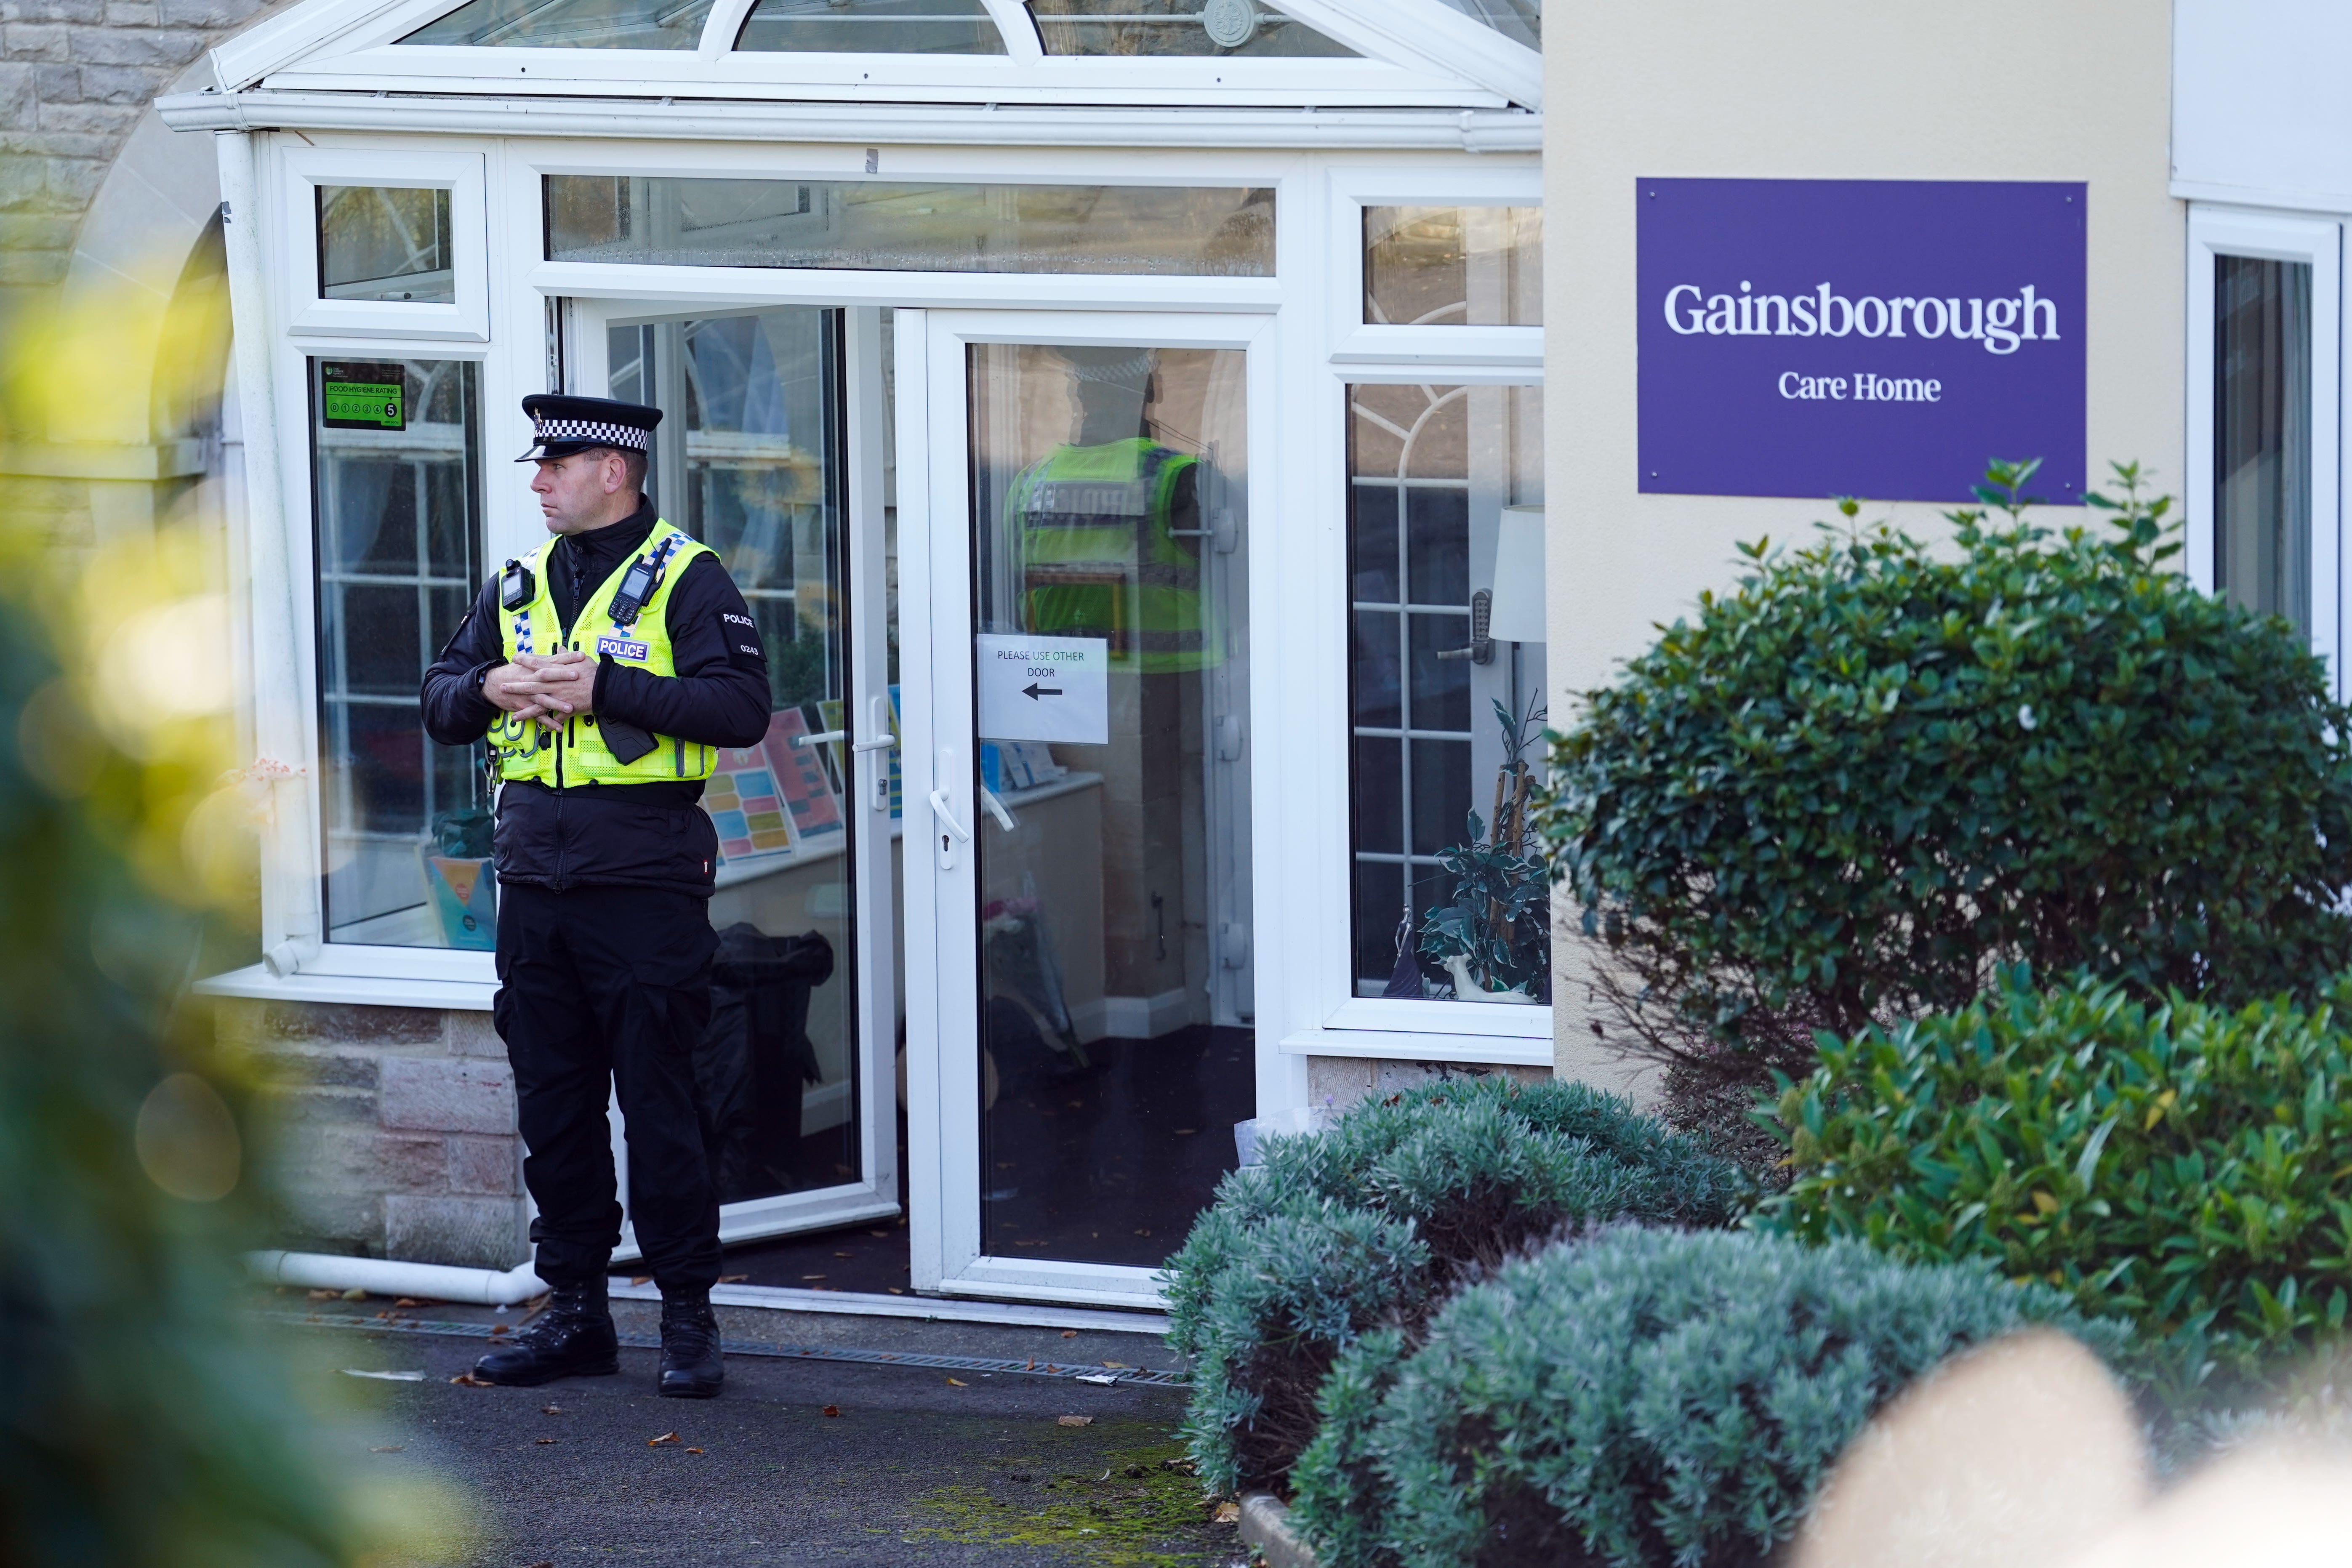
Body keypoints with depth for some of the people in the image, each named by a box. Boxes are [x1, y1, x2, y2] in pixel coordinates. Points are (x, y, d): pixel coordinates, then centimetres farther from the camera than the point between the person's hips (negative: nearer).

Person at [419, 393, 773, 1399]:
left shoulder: (685, 580, -4)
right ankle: (575, 1310, 17)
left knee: (658, 1103, -4)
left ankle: (688, 1316, 4)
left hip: (646, 882, -6)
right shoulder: (520, 585, 15)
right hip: (535, 881, 6)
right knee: (552, 1105, 9)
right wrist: (491, 686, -5)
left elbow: (741, 709, -15)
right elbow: (441, 703, 18)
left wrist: (604, 686, -19)